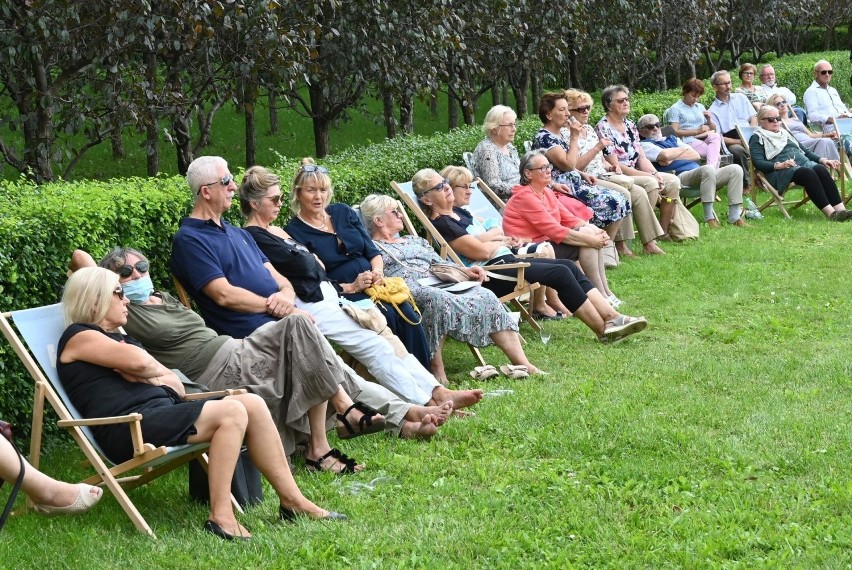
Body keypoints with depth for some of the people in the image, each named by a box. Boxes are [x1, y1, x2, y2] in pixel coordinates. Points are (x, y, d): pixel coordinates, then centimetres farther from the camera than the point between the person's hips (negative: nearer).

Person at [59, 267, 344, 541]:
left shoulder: (122, 338, 29)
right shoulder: (78, 336, 2)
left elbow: (176, 385, 20)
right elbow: (138, 361, -15)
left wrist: (143, 375, 0)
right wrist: (158, 375, 7)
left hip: (163, 412, 9)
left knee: (251, 403, -7)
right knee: (230, 412, -25)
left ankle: (292, 500, -7)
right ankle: (220, 517, -29)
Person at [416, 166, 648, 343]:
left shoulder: (457, 212, 17)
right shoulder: (441, 224, -14)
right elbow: (482, 251, -17)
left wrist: (494, 236, 1)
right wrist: (499, 241, 3)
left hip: (504, 260, 10)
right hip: (490, 275, -10)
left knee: (568, 266, -5)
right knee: (561, 273, -18)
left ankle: (610, 316, -12)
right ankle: (603, 330, -13)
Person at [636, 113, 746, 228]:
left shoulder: (672, 139, 32)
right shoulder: (645, 145, 11)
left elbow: (696, 155, 18)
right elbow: (664, 155, -11)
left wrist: (673, 158, 1)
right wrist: (684, 149, 10)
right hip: (680, 176, -8)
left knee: (735, 169, -12)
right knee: (708, 169, -37)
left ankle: (734, 217, -15)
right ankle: (709, 218, -32)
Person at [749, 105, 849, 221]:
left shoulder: (785, 133, 32)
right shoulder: (757, 138, 11)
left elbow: (804, 151, 33)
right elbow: (758, 163, -4)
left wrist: (822, 160, 16)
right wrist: (779, 165, -20)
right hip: (780, 172, -6)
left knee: (821, 169, -28)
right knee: (808, 173, -35)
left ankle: (840, 209, -42)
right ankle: (830, 213, -45)